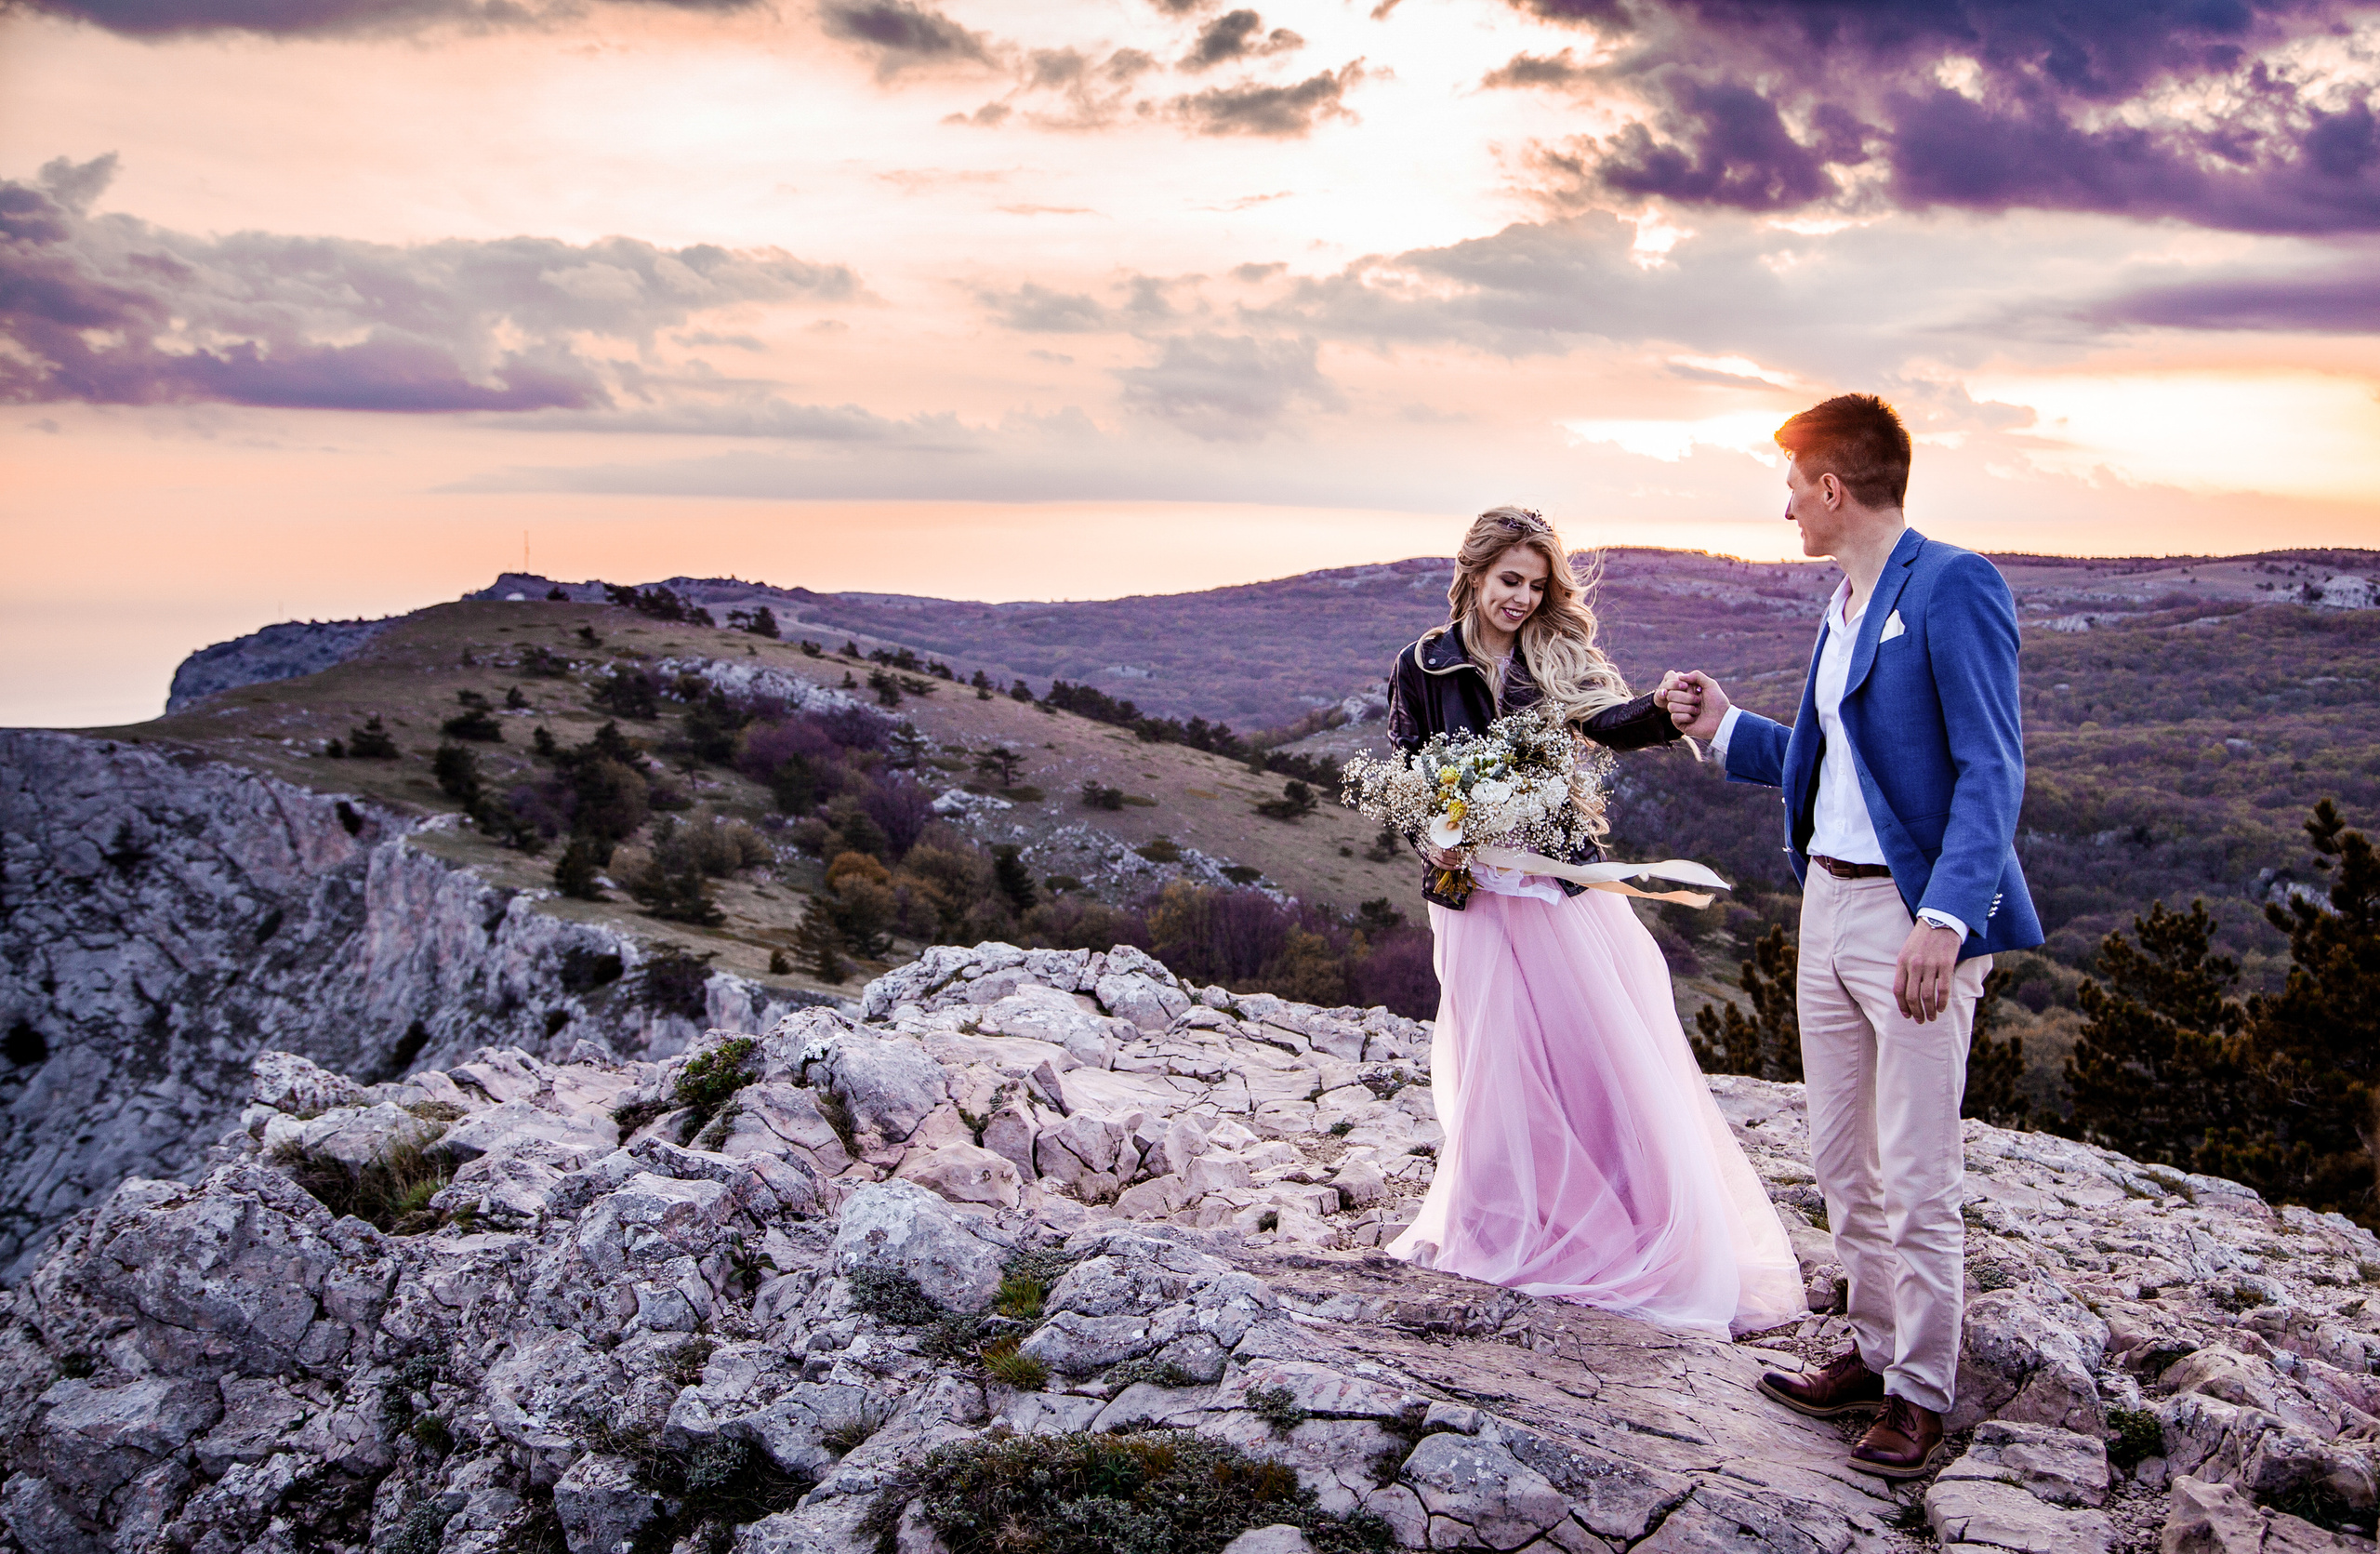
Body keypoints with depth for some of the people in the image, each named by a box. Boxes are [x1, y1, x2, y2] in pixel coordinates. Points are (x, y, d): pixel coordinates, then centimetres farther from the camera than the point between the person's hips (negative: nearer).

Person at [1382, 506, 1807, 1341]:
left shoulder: (1558, 653, 0)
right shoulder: (1423, 667, -1)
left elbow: (1610, 721, -18)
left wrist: (1668, 712, -40)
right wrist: (1432, 839, -14)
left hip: (1565, 883, 1)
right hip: (1477, 889, 0)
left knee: (1612, 1046, 2)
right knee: (1498, 1062, 6)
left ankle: (1653, 1231, 15)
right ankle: (1503, 1229, 25)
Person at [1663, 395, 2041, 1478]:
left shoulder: (1952, 587, -13)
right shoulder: (1844, 604, 15)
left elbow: (1991, 771, -18)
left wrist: (1945, 916, -27)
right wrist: (1728, 728, 14)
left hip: (1916, 920, -9)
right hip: (1828, 903, 9)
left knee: (1916, 1179, 0)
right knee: (1843, 1164, 16)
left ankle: (1920, 1396, 14)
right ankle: (1875, 1353, 31)